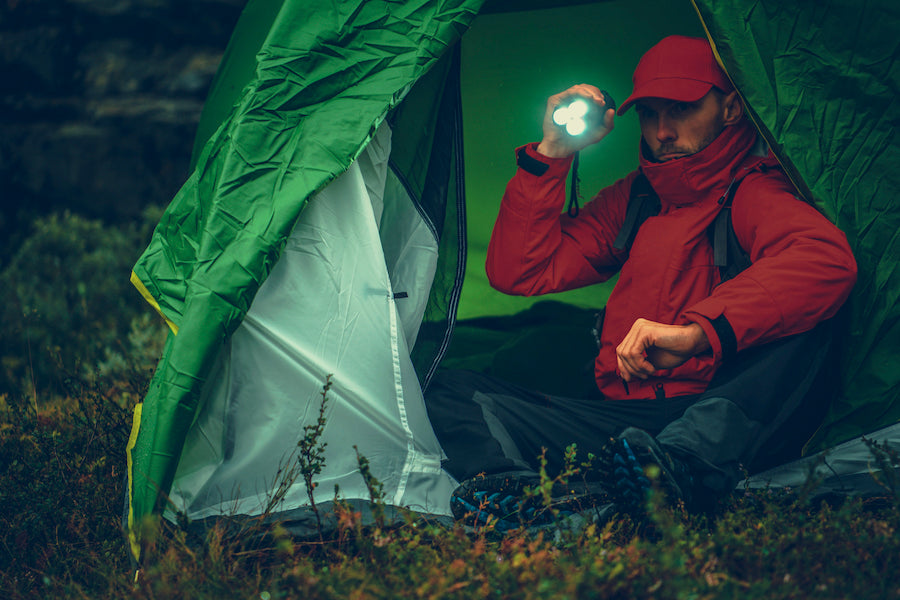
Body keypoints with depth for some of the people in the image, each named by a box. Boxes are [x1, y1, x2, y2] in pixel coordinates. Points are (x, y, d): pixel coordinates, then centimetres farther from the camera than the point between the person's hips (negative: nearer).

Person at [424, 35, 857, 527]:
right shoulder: (633, 200, 21)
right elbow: (517, 273, 16)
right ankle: (543, 495, -39)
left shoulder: (753, 191, 0)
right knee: (451, 391, -8)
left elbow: (827, 259, -25)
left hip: (715, 413, -5)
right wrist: (549, 155, 7)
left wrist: (698, 331, -35)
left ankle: (677, 464, -52)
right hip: (615, 416, 6)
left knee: (803, 324, -32)